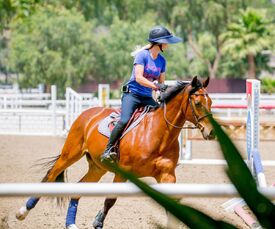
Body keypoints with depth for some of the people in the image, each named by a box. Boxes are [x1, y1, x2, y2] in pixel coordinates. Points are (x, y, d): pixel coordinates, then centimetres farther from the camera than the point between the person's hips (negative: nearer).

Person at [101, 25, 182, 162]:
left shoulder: (162, 61, 10)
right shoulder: (142, 55, -9)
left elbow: (161, 82, 13)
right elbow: (138, 78, -19)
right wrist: (156, 86, -29)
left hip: (147, 98, 7)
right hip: (132, 94, -7)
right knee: (124, 121, -27)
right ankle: (108, 150, -19)